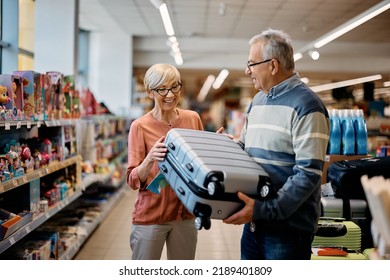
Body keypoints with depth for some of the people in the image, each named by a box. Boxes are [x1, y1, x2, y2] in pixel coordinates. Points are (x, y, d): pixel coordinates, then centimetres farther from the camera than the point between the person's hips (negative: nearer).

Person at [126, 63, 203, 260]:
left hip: (185, 214, 4)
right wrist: (150, 159, -29)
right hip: (151, 215, -3)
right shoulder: (140, 126, -9)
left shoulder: (193, 119, 1)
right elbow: (133, 181, -11)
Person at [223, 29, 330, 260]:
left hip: (288, 228, -7)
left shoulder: (306, 105, -14)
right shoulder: (258, 100, 12)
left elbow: (308, 174, -21)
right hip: (254, 222, 7)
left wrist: (266, 209, -27)